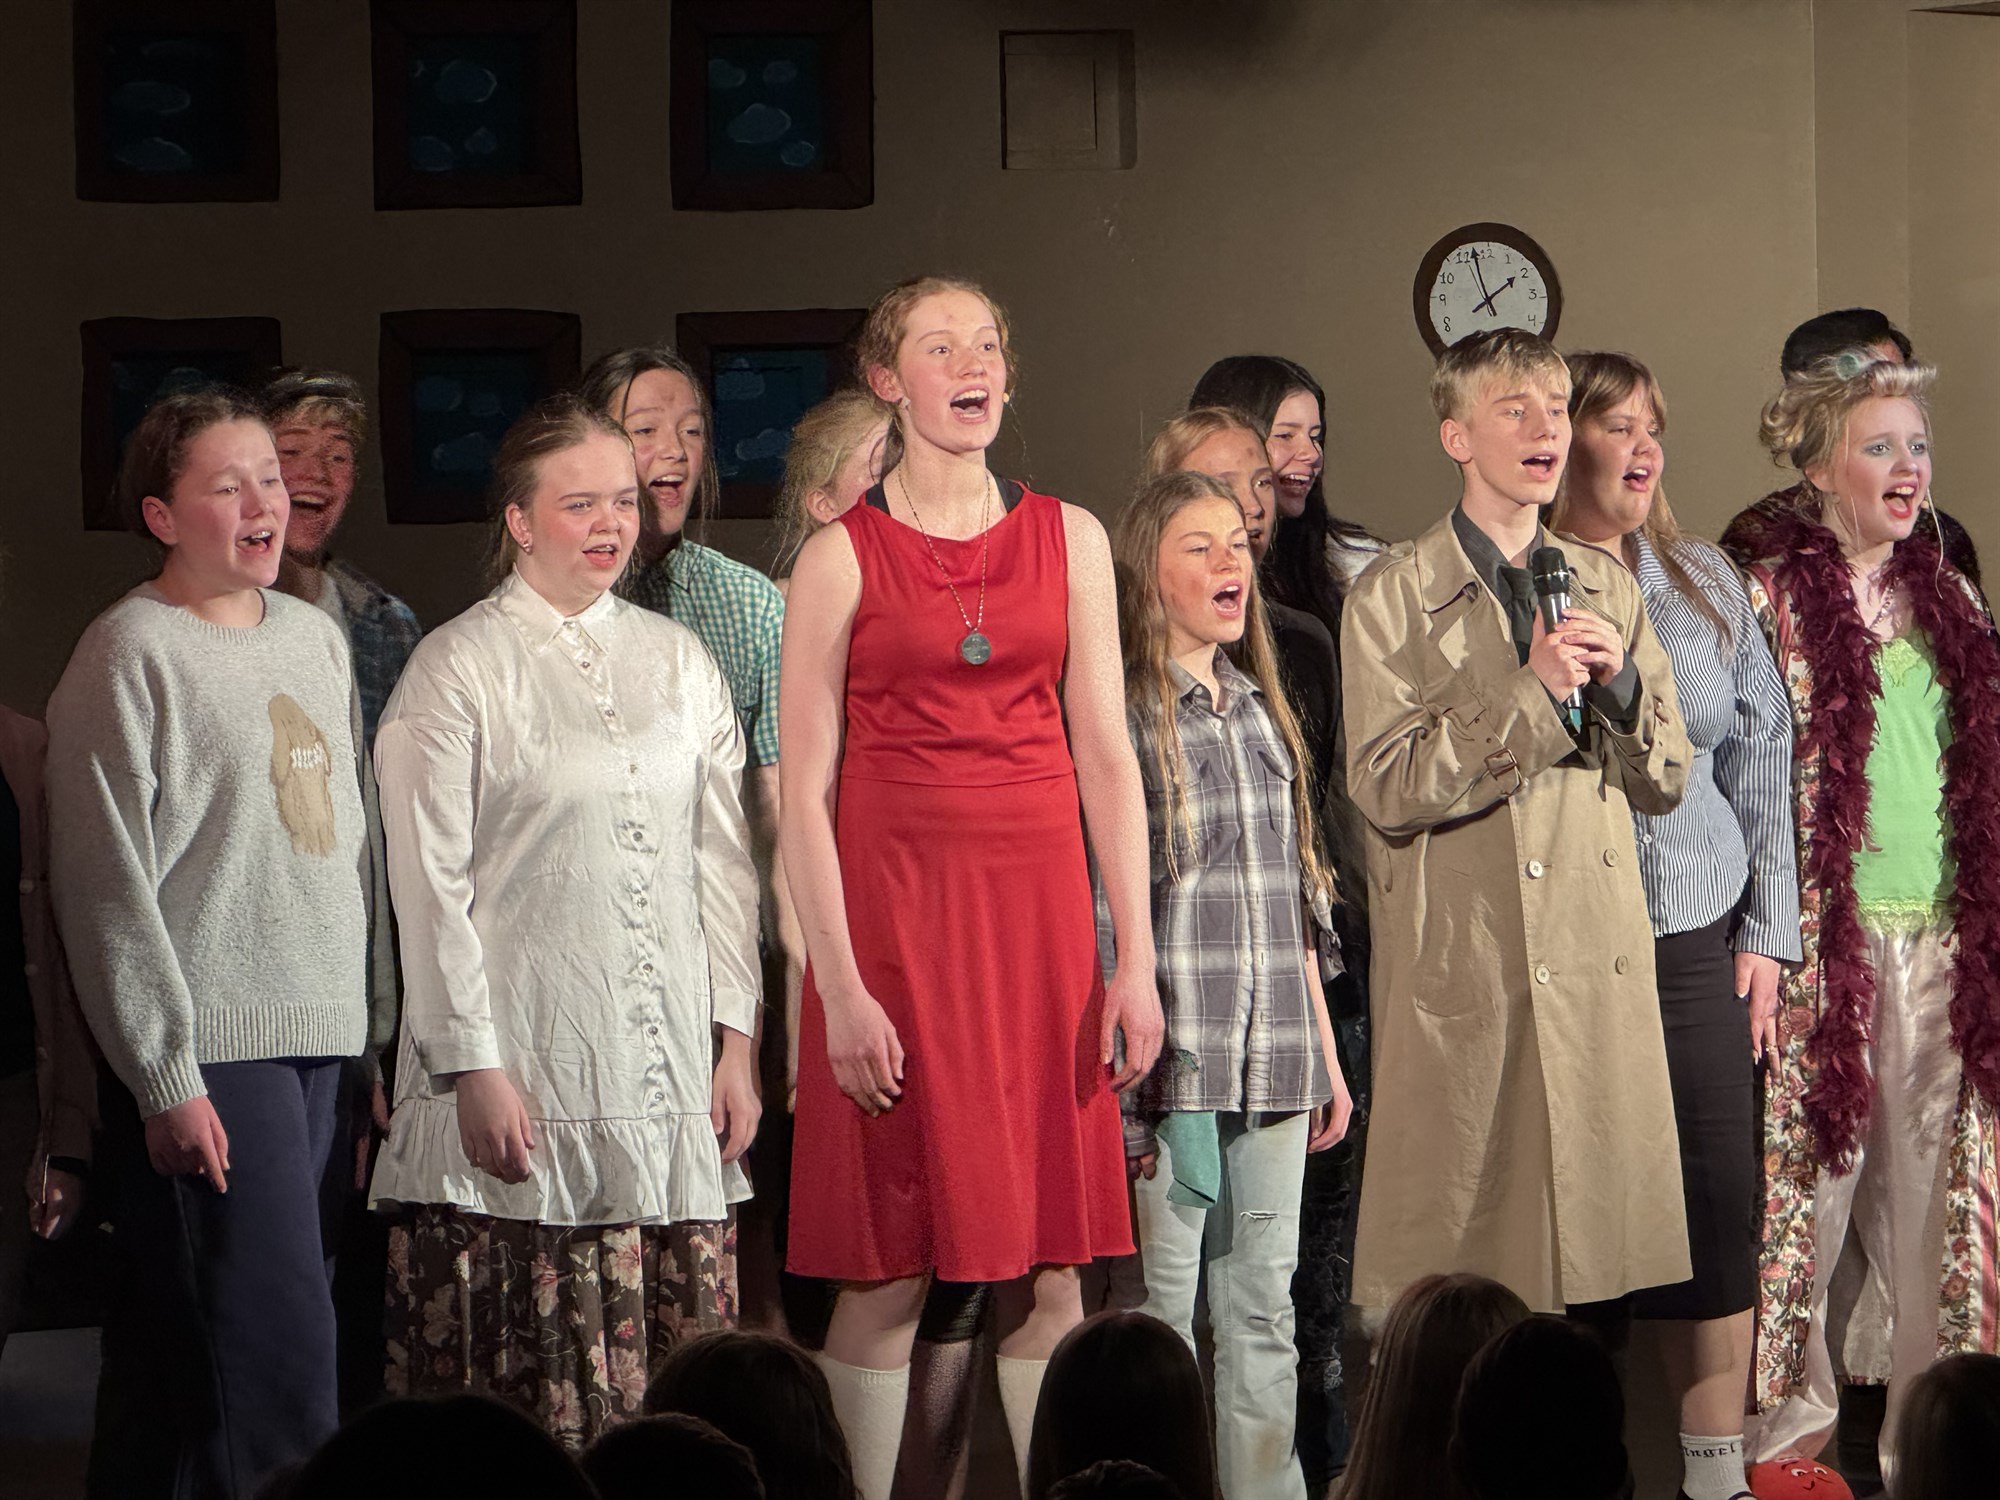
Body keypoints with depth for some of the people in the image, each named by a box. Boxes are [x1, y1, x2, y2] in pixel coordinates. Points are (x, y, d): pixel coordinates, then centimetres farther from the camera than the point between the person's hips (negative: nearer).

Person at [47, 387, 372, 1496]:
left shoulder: (316, 637, 14)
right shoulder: (130, 655, -7)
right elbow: (107, 886, -10)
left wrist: (376, 1027, 15)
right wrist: (166, 1079, -13)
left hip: (319, 1040, 7)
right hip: (209, 1053, -7)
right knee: (279, 1361, -11)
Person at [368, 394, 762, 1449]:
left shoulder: (677, 660, 13)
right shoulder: (458, 669, -1)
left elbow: (722, 860, 13)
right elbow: (431, 885, -5)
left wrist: (736, 1041, 7)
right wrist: (474, 1066, -10)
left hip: (669, 1074, 4)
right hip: (523, 1075, -4)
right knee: (531, 1378, -4)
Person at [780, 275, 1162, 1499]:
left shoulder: (1068, 538, 10)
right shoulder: (842, 557, 0)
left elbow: (1107, 758, 8)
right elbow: (804, 788, -4)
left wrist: (1136, 959, 1)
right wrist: (840, 984, -12)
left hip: (1040, 907, 3)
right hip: (896, 903, -3)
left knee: (1050, 1267, 3)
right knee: (889, 1269, -3)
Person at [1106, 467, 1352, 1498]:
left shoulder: (1263, 712, 17)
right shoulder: (1121, 714, -5)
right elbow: (1093, 902, -8)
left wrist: (1327, 1056, 18)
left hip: (1272, 1064, 6)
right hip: (1169, 1062, -6)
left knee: (1263, 1307, 9)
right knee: (1161, 1312, -3)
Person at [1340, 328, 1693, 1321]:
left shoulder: (1606, 588, 15)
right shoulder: (1392, 597, 0)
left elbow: (1664, 781, 14)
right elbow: (1387, 789, -10)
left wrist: (1619, 682, -5)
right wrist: (1532, 692, -15)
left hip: (1596, 964, 4)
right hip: (1456, 968, -4)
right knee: (1448, 1251, -3)